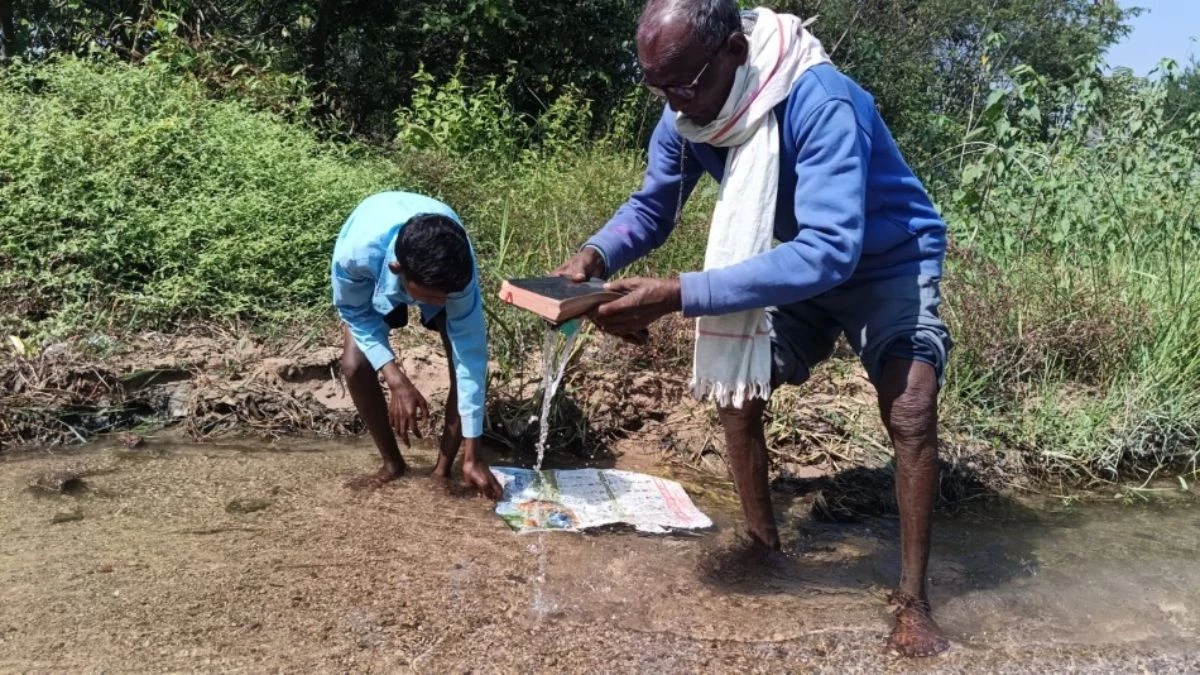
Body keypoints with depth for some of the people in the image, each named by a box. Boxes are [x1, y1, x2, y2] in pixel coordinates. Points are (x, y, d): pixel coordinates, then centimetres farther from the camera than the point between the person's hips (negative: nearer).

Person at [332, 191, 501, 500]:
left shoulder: (459, 267, -42)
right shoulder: (354, 253, -45)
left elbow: (471, 352, -37)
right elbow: (355, 313, -22)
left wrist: (472, 454, -35)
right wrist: (396, 380, -33)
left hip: (440, 268, 0)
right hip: (372, 276, 0)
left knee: (467, 358, -18)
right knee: (355, 364, -17)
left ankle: (443, 468, 0)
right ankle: (393, 464, 5)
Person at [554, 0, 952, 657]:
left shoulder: (820, 102, -38)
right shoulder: (685, 117, -17)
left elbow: (831, 249, -46)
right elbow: (651, 207, -3)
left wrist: (679, 296, -51)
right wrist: (594, 256, -27)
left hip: (888, 263, -6)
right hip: (798, 270, 6)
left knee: (911, 417, -21)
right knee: (734, 394, 0)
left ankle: (911, 600, -3)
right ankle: (764, 550, 20)